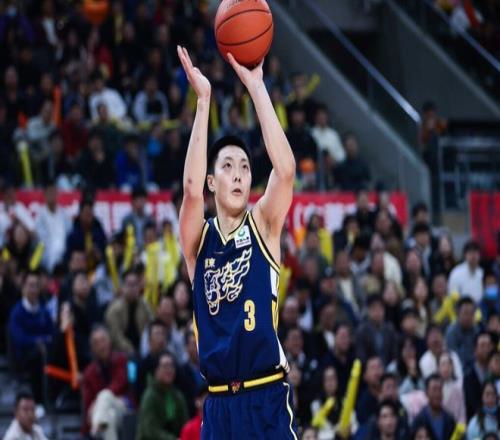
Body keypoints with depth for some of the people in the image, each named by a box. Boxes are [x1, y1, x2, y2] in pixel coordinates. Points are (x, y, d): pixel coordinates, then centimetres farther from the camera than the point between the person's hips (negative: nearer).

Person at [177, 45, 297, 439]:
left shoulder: (263, 227, 4)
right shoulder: (198, 240, 6)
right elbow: (191, 187, -14)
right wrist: (203, 100, -18)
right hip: (219, 405, 2)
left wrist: (256, 86, -16)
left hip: (267, 401, -2)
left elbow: (286, 169, -14)